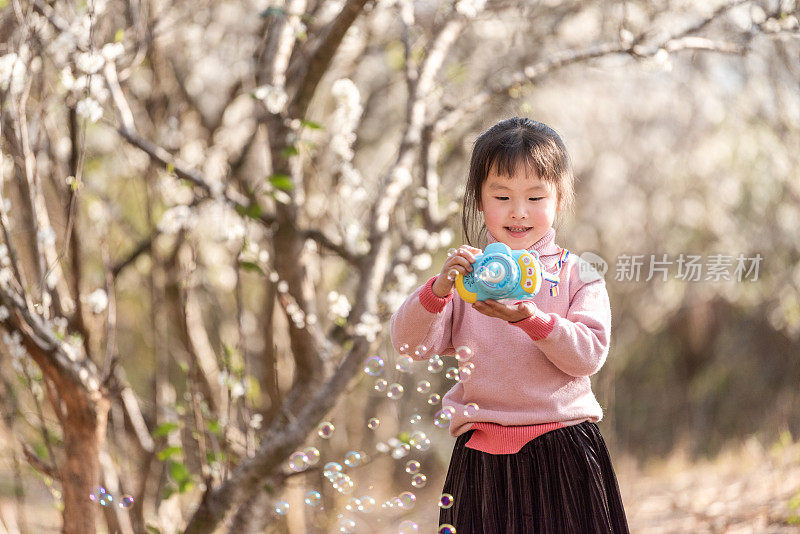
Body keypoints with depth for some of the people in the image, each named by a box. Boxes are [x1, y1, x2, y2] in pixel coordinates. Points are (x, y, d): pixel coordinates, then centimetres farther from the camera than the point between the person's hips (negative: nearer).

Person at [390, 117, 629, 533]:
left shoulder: (578, 275, 4)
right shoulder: (468, 273, 7)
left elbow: (589, 355, -8)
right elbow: (410, 344, -1)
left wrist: (530, 319, -23)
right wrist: (438, 290, -19)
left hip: (562, 450, -1)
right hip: (483, 456, 1)